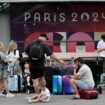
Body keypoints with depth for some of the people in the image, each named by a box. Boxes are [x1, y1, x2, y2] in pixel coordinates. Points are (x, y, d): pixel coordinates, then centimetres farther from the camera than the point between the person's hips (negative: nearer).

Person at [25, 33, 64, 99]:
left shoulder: (31, 43, 0)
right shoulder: (44, 45, -6)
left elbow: (26, 52, 13)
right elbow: (52, 55, -9)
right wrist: (60, 61, -1)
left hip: (32, 65, 0)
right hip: (41, 65, 0)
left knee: (35, 80, 0)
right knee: (42, 77, 22)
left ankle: (37, 95, 0)